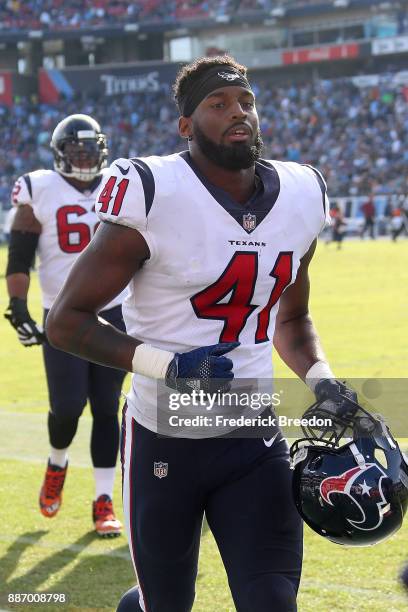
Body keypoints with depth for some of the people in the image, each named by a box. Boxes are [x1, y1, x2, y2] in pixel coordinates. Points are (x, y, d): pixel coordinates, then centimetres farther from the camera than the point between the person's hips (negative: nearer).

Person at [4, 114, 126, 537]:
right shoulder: (39, 192, -3)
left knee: (106, 408, 2)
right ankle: (57, 463, 26)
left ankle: (104, 501, 10)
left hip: (113, 312, 2)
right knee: (67, 407, -8)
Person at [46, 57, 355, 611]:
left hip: (255, 441, 4)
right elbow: (66, 320, -12)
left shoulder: (300, 197, 2)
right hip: (163, 440, -4)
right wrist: (168, 365, -24)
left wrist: (322, 381, -2)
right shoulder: (155, 197, -15)